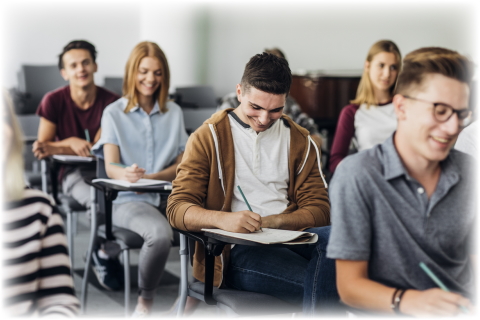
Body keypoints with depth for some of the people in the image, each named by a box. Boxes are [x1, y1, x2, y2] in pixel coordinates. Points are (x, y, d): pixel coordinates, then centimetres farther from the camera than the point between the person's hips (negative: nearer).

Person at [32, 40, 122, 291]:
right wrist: (71, 142, -17)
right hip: (73, 173, -1)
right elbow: (41, 146, 1)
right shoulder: (54, 101, -3)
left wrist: (53, 149, -19)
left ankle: (103, 255, -7)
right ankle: (107, 257, -6)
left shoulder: (111, 102, -4)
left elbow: (97, 148, -7)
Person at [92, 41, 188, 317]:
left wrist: (151, 176, -9)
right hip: (128, 199, -3)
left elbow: (182, 164, 11)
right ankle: (145, 299, -11)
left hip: (169, 195, 3)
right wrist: (127, 174, -30)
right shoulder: (114, 113, 7)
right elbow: (111, 167, -5)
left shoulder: (174, 113, 16)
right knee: (160, 233, -36)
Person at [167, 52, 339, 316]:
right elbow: (178, 209, -2)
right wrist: (222, 219, -24)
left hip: (289, 238, 4)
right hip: (236, 251, -4)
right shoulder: (209, 138, 7)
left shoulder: (300, 141, 17)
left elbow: (319, 210, 9)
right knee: (327, 283, -32)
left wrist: (273, 221, -12)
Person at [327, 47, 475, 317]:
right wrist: (408, 301, -28)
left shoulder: (469, 173, 5)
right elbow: (350, 286, -10)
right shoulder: (357, 176, -12)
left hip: (464, 311, 6)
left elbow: (475, 257, 11)